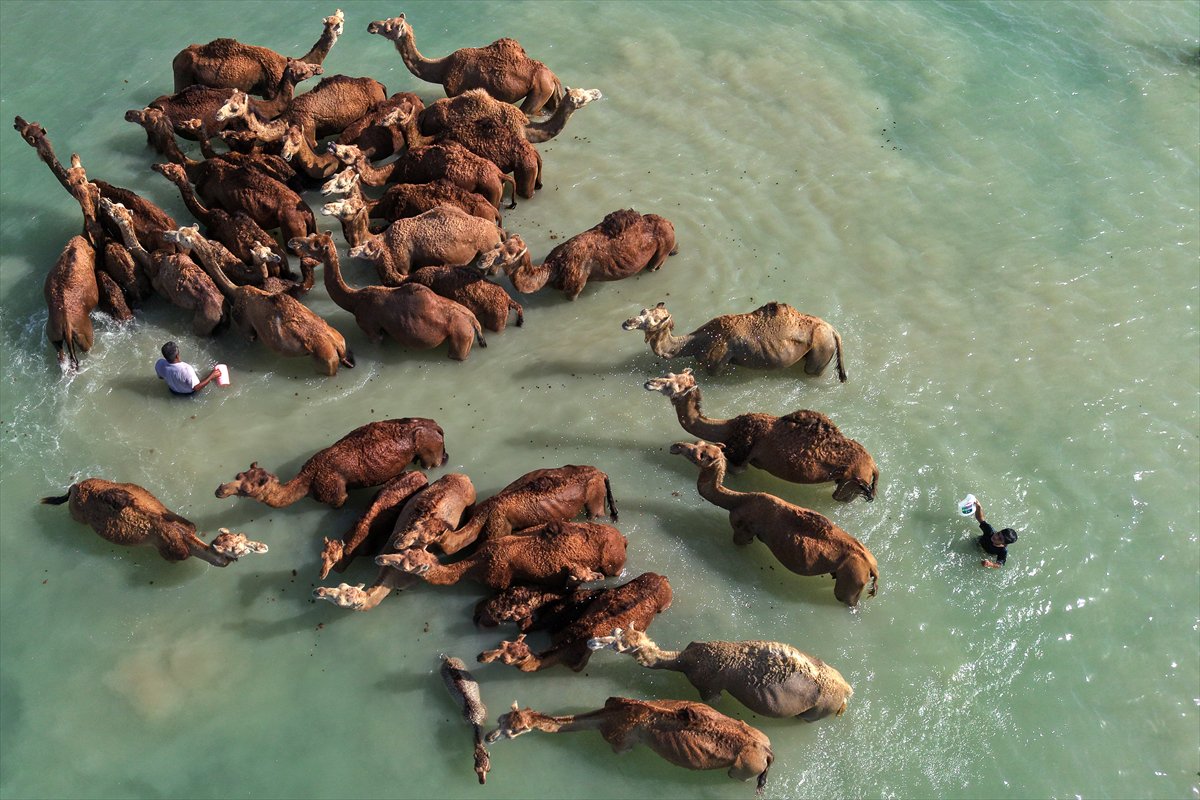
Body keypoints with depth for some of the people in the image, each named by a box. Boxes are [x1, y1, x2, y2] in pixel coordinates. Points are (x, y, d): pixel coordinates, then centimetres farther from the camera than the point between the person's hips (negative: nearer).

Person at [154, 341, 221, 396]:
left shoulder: (159, 364, -29)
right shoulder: (186, 369, -44)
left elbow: (161, 376, -5)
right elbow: (196, 388, -31)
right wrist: (211, 376, -26)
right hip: (189, 393, -4)